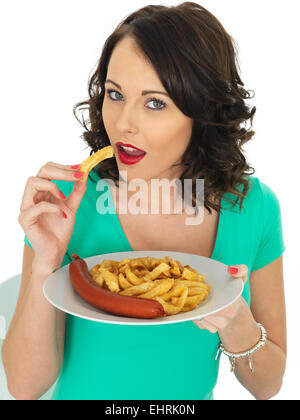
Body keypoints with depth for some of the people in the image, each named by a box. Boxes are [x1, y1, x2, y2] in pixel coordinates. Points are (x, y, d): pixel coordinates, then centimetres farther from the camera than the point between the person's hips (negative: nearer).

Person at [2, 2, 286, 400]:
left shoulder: (254, 207, -12)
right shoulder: (67, 200, -16)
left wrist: (237, 327, -23)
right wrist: (45, 264, -27)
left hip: (194, 397, 1)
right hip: (84, 394, 0)